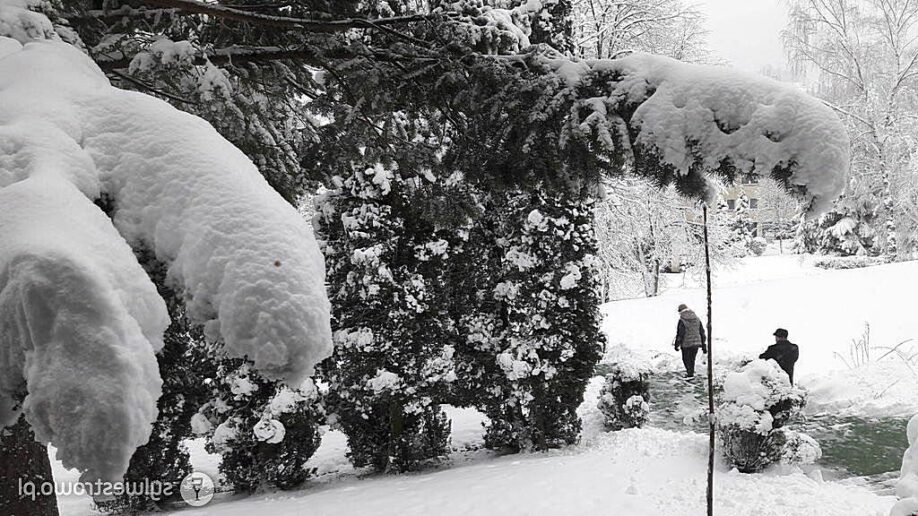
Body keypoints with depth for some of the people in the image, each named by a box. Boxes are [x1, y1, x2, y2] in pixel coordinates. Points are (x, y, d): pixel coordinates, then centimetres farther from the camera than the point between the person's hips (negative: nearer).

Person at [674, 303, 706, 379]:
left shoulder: (682, 321, -13)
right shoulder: (697, 319, 5)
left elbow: (679, 334, -13)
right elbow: (702, 332, 9)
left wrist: (677, 344, -1)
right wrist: (703, 345, 15)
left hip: (686, 344, -5)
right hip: (696, 343, 5)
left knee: (686, 359, 8)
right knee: (692, 359, 17)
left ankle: (690, 373, -4)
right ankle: (691, 373, 24)